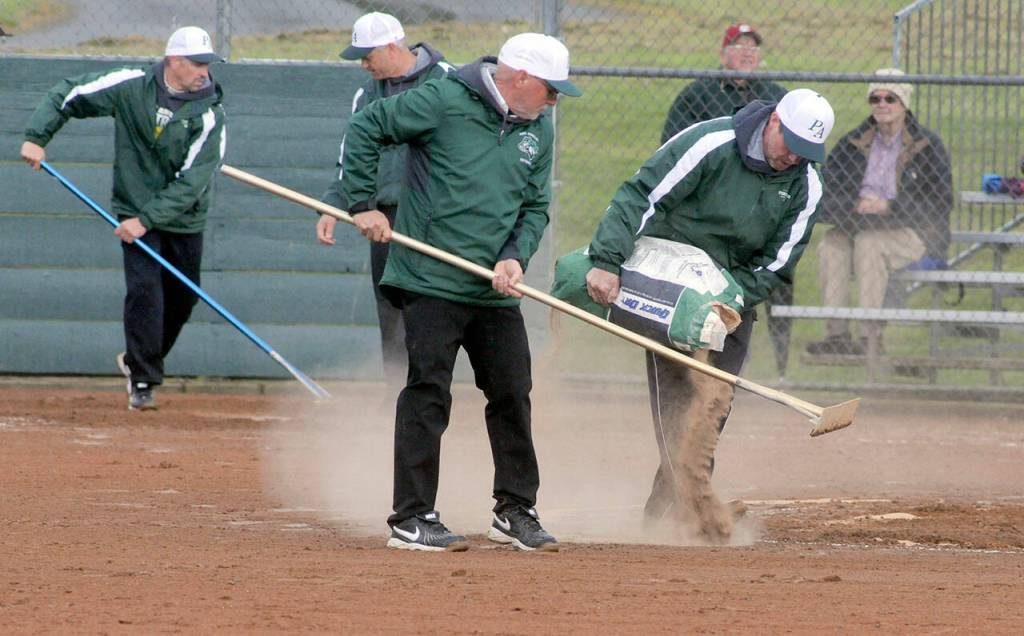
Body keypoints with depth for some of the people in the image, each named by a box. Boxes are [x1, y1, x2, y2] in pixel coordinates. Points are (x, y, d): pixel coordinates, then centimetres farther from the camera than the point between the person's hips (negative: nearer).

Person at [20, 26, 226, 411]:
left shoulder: (210, 115, -13)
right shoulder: (132, 87, -9)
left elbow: (192, 181, -19)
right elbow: (67, 95, 2)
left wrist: (147, 219, -26)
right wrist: (37, 137, -11)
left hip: (185, 221, 2)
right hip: (136, 212, -2)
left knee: (182, 299, 10)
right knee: (144, 290, -16)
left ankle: (139, 361, 34)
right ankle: (142, 380, -10)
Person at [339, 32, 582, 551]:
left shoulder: (538, 130, 9)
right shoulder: (443, 100, -11)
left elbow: (536, 207, 14)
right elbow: (365, 129, -6)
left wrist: (516, 257, -5)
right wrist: (362, 205, -9)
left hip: (496, 292, 6)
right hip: (432, 281, -6)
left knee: (512, 395, 10)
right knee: (428, 396, -8)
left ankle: (516, 511, 23)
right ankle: (411, 520, -4)